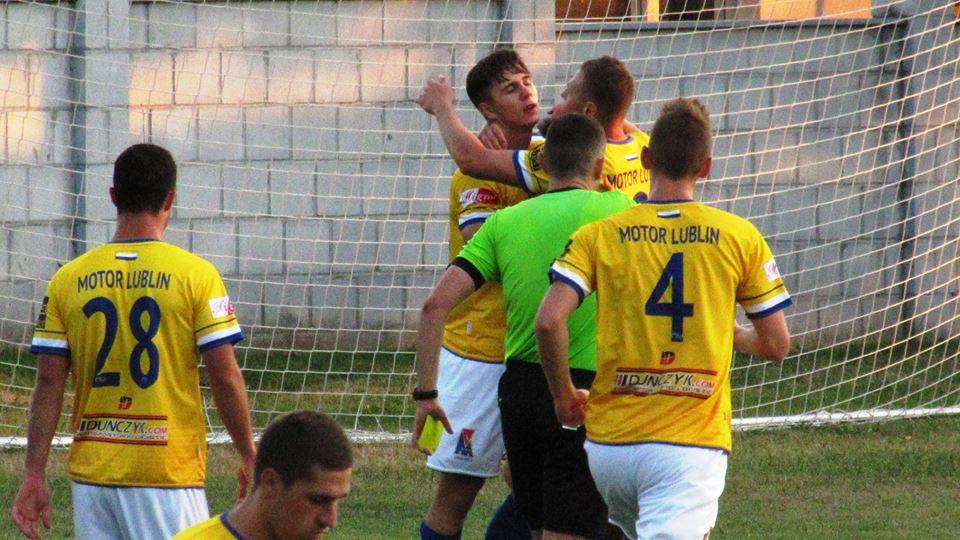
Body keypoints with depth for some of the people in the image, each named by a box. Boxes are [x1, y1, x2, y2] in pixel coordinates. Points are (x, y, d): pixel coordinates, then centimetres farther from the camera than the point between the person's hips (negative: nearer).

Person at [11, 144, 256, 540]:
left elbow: (48, 384, 2)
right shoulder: (195, 275, -6)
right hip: (170, 475, -3)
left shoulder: (69, 280, 3)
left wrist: (34, 475, 5)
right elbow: (226, 378, -6)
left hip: (91, 474, 3)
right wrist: (249, 456, 5)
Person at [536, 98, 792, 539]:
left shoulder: (599, 236, 1)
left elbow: (548, 321, -11)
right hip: (692, 446, -2)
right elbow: (776, 345, 6)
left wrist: (564, 396, 5)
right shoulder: (740, 238, 1)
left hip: (608, 443, 2)